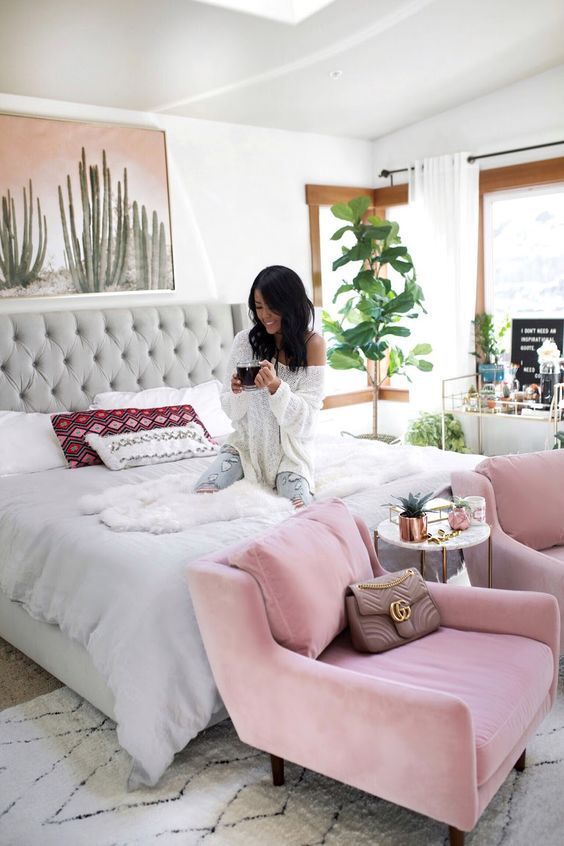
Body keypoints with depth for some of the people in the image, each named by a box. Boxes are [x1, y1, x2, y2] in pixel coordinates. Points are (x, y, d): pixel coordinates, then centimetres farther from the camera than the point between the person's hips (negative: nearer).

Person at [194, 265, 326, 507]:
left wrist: (276, 386, -31)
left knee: (298, 507, -25)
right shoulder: (245, 340, -5)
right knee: (202, 493, -18)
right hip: (248, 442, 2)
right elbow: (232, 410, 0)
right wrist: (237, 391, -24)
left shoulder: (312, 344, -10)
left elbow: (306, 416, -14)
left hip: (289, 446, -2)